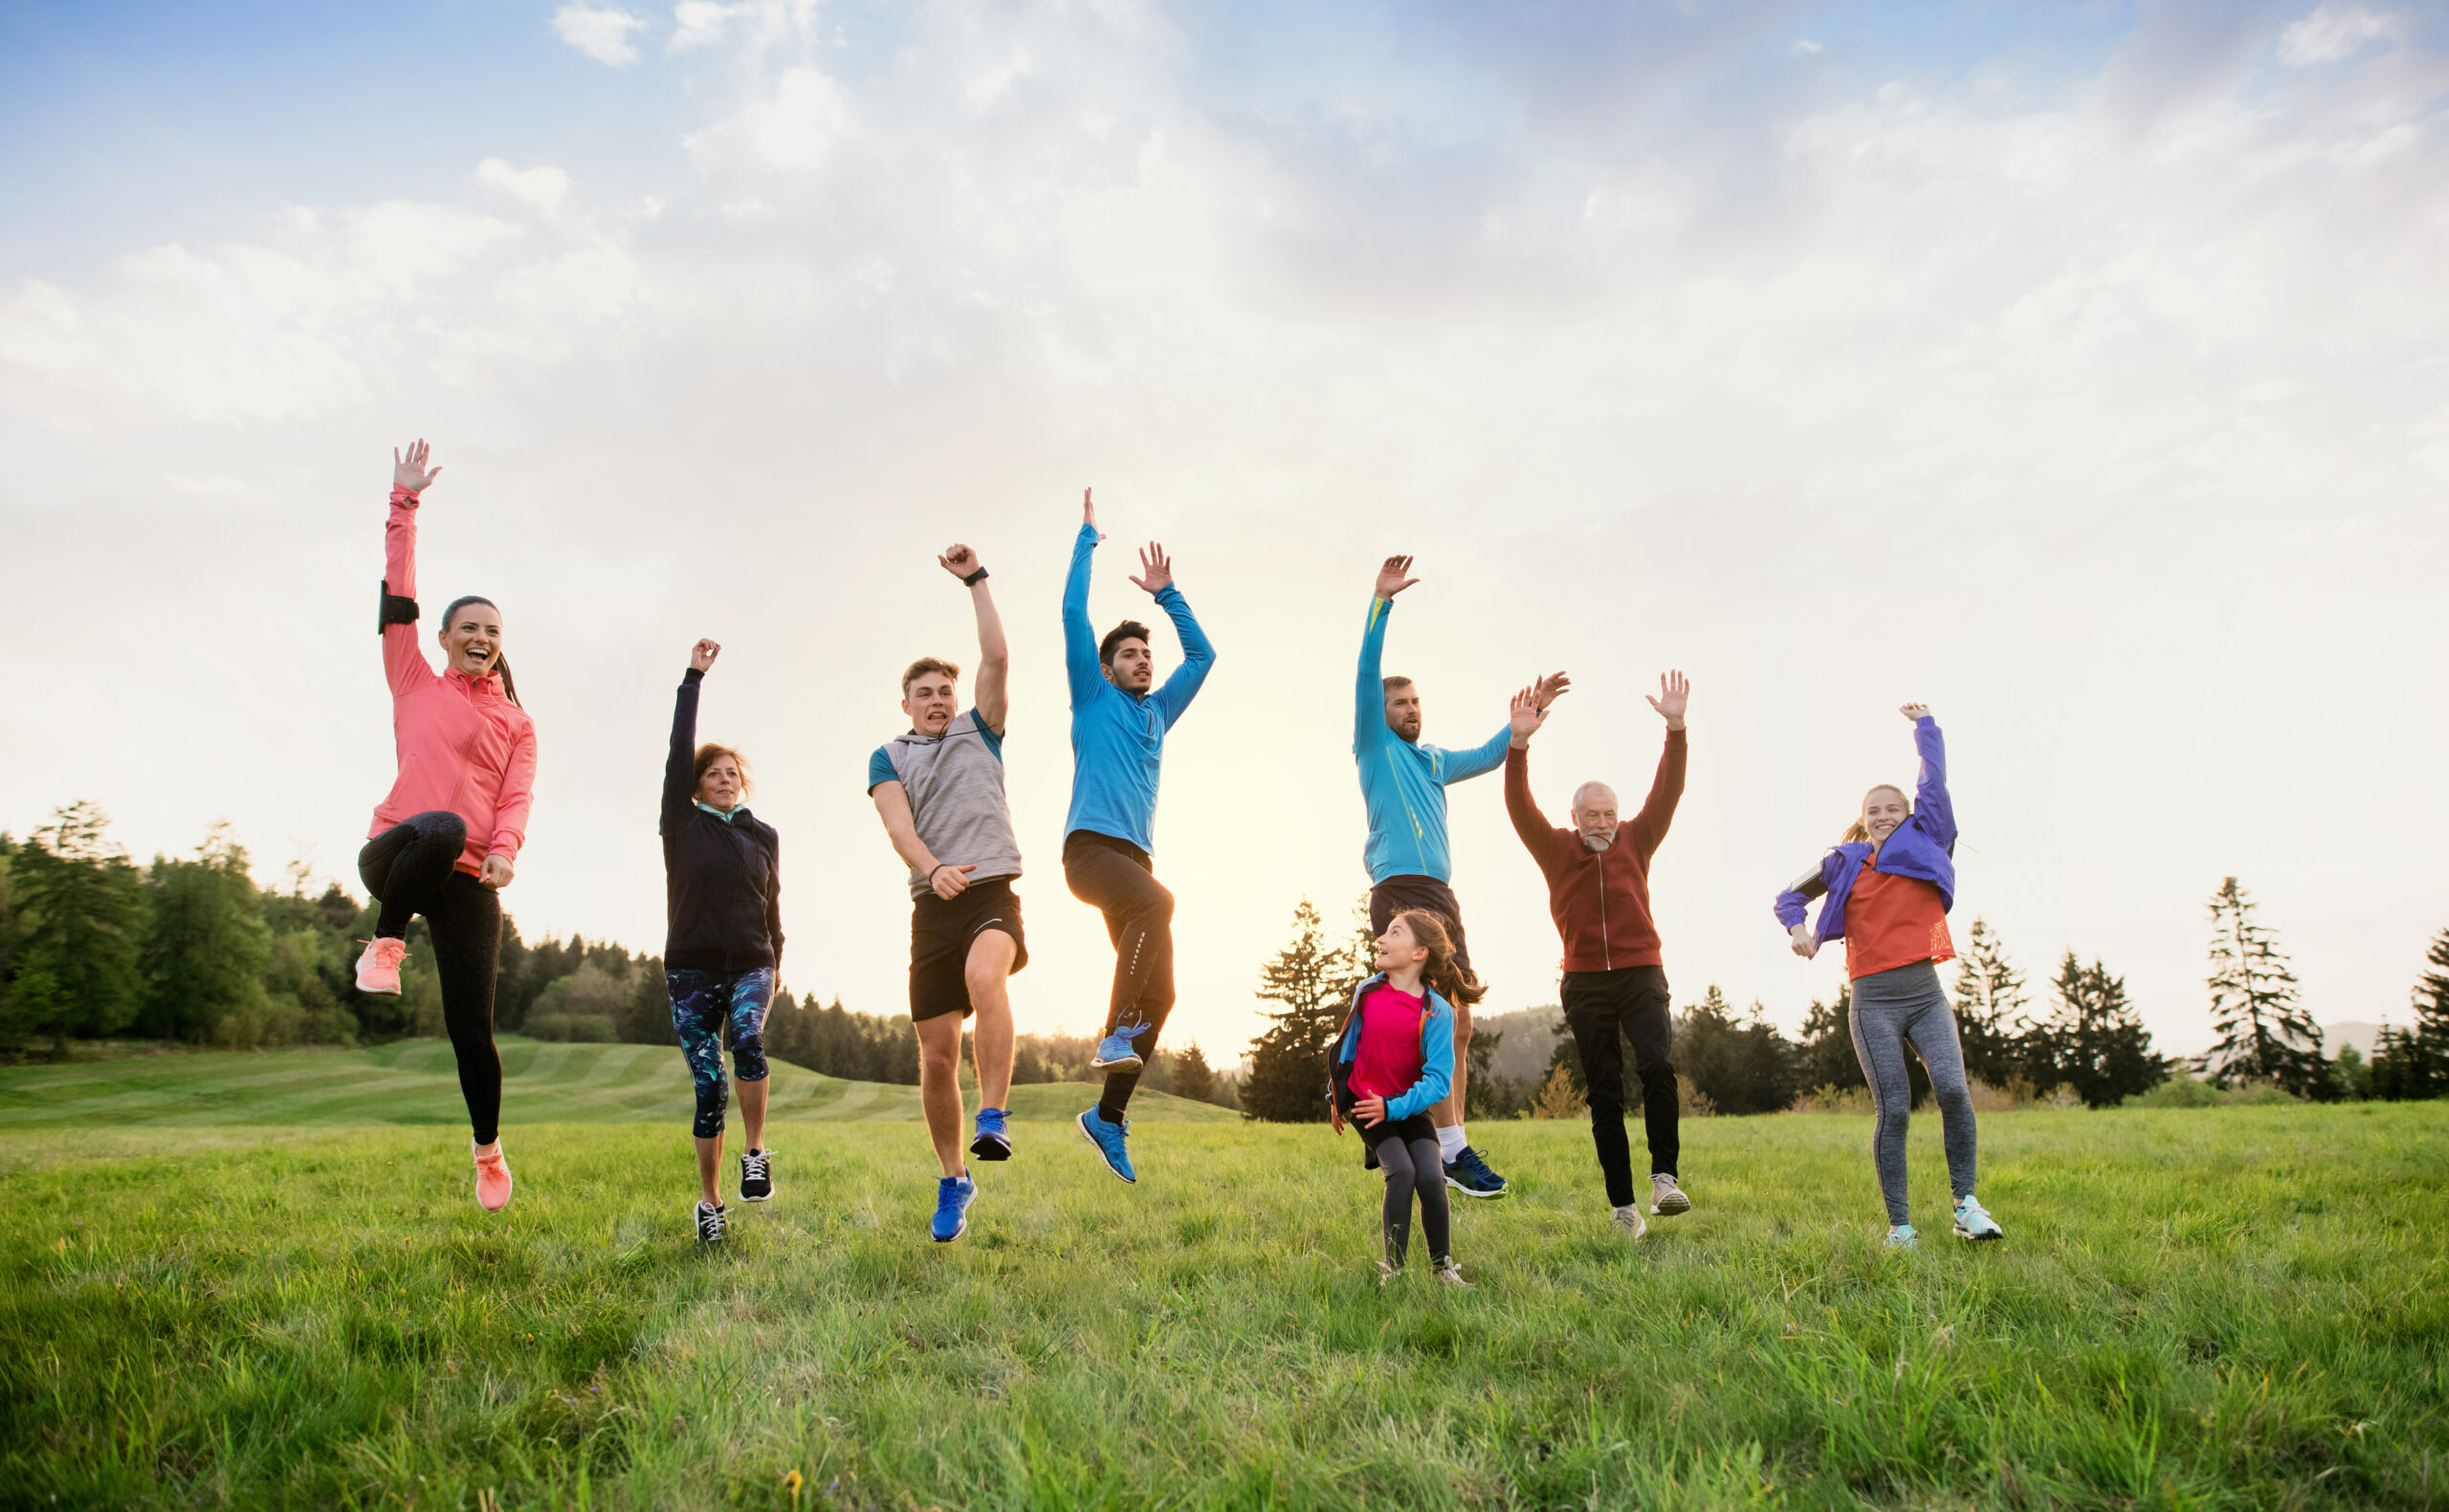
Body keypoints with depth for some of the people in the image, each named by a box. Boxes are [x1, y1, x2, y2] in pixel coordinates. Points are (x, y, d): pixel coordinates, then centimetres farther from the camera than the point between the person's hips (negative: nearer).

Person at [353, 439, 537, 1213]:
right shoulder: (415, 686, 14)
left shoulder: (516, 722, 15)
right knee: (440, 828, -40)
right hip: (394, 857, -1)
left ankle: (488, 1148, 20)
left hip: (469, 881, 1)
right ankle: (385, 941, -13)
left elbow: (518, 796, 2)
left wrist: (505, 850, -18)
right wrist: (404, 507, 6)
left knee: (472, 1027, -3)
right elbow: (397, 595, 9)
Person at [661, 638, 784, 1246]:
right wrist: (694, 677, -6)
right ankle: (710, 1202, 12)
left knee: (747, 1038, -30)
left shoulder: (764, 836, 9)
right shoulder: (683, 825, 3)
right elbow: (678, 750, -6)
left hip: (751, 966, 1)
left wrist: (776, 962, 24)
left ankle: (756, 1154, -17)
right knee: (708, 1087, -1)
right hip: (691, 968, -1)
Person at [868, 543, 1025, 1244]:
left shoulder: (979, 732, 16)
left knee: (984, 975, -36)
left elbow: (997, 657, 4)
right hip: (933, 903, 2)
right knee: (937, 1054, 1)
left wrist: (976, 579, 6)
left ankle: (994, 1119, -32)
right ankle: (954, 1181, 17)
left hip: (993, 890, -1)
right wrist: (933, 869, -23)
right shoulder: (887, 757, 14)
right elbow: (897, 824, -4)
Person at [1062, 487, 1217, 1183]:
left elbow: (1202, 654, 33)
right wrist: (1088, 537, 15)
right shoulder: (1093, 701, 11)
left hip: (1135, 858, 6)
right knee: (1156, 903, -37)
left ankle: (1107, 1115, 7)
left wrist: (1166, 594, 30)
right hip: (1091, 846, -6)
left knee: (1159, 994, -2)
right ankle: (1115, 1033, -31)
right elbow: (1073, 613, 7)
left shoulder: (1157, 713, 25)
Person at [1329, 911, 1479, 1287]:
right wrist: (1337, 1099, 17)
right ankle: (1391, 1270, -9)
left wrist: (1394, 1108, -26)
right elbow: (1347, 1047, 12)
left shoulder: (1437, 1011, -14)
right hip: (1365, 1102, 1)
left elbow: (1438, 1078, -18)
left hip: (1410, 1107, -1)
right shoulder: (1367, 992, -4)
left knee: (1431, 1176, -18)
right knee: (1401, 1171, -20)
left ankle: (1442, 1265, 5)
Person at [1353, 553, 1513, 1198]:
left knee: (1459, 1026, 4)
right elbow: (1366, 676, -5)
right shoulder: (1375, 747, 6)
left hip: (1443, 896, 8)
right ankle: (1454, 1148, -15)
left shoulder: (1433, 760, 25)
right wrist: (1381, 602, -13)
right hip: (1399, 892, -7)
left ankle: (1446, 1151, 9)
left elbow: (1488, 756, 36)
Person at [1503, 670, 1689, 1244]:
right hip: (1585, 983, 0)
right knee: (1604, 1096, 3)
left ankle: (1664, 1179, -17)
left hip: (1641, 973, 0)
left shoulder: (1636, 840, 5)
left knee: (1657, 1064, -25)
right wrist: (1519, 743, -28)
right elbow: (1519, 806, -12)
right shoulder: (1556, 849, 2)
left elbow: (1668, 789, -6)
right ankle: (1623, 1205, 9)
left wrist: (1675, 727, -20)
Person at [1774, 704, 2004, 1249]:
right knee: (1893, 1110, -5)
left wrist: (1923, 724, 21)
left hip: (1926, 994, 1)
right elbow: (1790, 895, 21)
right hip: (1873, 1000, 0)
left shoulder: (1926, 846, 11)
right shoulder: (1845, 862, 11)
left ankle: (1966, 1205, -4)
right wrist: (1797, 927, 1)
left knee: (1952, 1087, -20)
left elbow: (1934, 781, 12)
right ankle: (1899, 1225, 2)